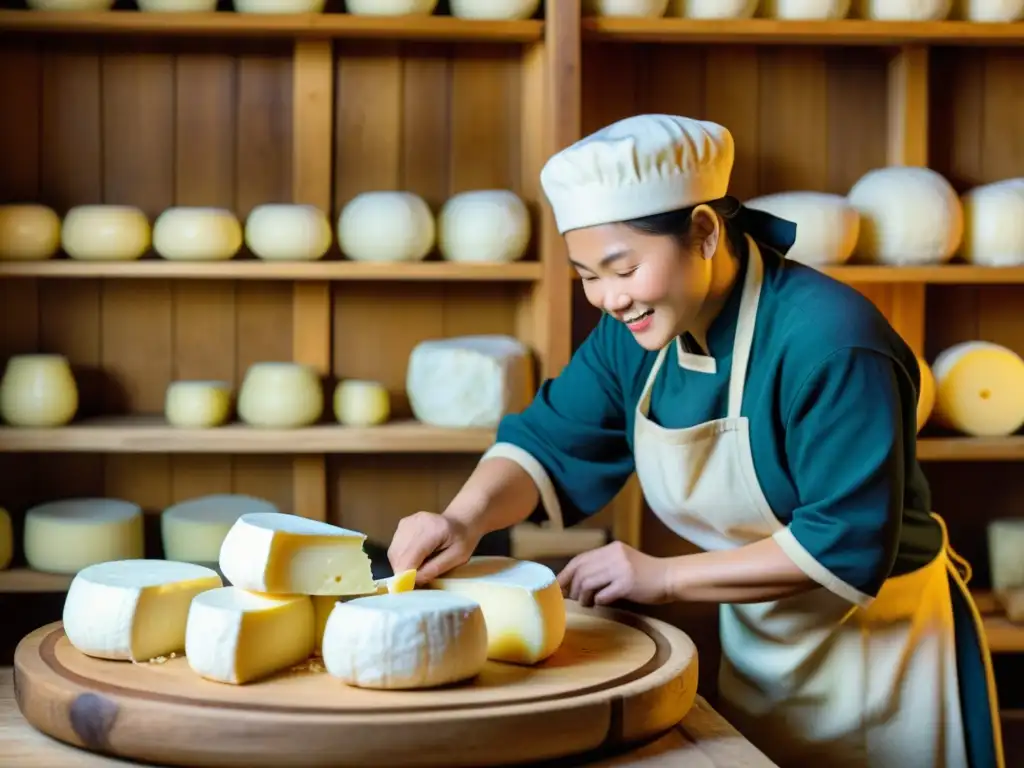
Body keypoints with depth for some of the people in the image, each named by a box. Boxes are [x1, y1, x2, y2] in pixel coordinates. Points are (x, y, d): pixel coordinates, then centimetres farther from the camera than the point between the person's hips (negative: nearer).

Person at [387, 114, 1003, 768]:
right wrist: (467, 518, -24)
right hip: (757, 649, 7)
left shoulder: (828, 340, -28)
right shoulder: (636, 333, -5)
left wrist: (665, 577, -27)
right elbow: (549, 443, -3)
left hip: (879, 652, -6)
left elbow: (848, 543, -29)